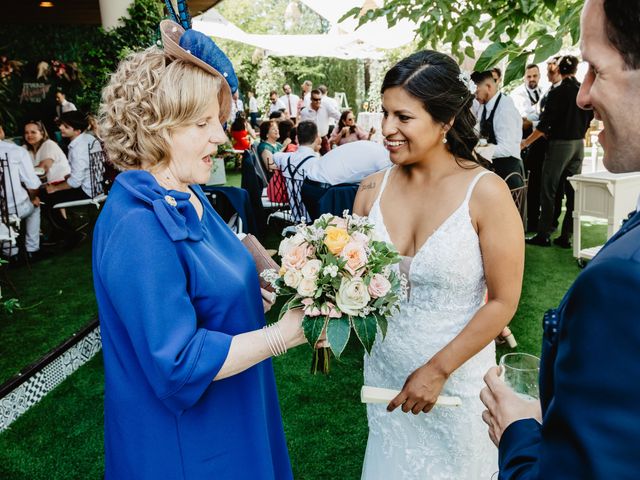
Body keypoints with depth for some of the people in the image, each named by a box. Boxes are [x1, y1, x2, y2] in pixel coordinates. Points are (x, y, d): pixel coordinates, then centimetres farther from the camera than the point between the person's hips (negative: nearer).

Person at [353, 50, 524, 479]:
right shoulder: (373, 189, -5)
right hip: (384, 374, 3)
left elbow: (503, 302, -13)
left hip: (456, 380, -3)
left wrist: (437, 370, -12)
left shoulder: (485, 193, -16)